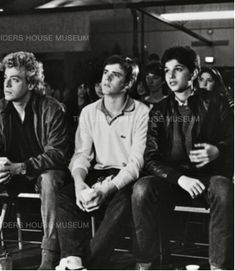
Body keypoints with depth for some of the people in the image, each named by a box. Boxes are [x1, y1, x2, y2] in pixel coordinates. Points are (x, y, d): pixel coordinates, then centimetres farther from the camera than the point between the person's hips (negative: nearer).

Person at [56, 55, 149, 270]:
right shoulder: (89, 112, 11)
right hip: (95, 175, 4)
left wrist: (107, 189, -26)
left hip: (125, 179, -4)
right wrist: (79, 182, -19)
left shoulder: (141, 113, -3)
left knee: (121, 202, -36)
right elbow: (82, 153, 5)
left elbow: (136, 161, -11)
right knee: (64, 197, -25)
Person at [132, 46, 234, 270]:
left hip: (208, 178, -1)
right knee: (142, 189, -30)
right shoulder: (159, 111, 8)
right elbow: (150, 158, 0)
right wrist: (179, 178, -18)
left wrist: (216, 152, -18)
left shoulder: (215, 106, 4)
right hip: (171, 181, 1)